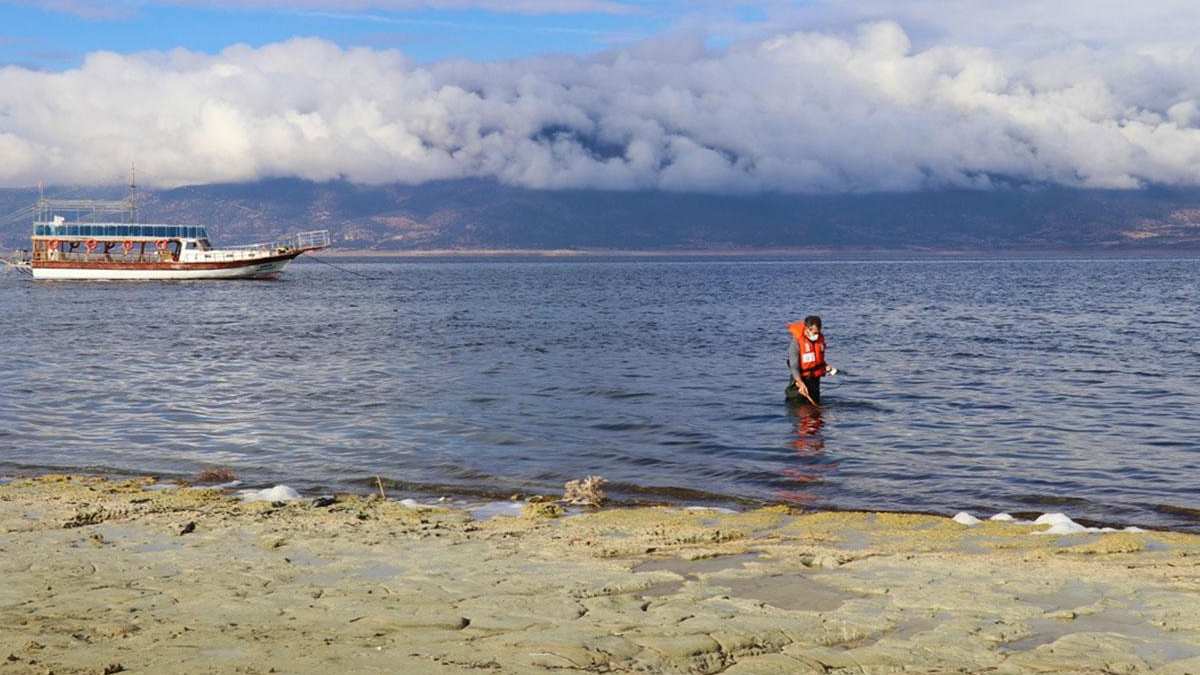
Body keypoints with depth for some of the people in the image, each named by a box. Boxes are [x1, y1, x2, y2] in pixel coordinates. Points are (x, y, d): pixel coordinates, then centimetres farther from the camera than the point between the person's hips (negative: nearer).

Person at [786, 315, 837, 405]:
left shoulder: (820, 339, 2)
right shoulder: (796, 342, -18)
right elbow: (794, 366, -23)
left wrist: (826, 366, 1)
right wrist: (801, 383, -35)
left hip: (815, 380, 6)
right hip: (801, 379, -6)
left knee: (816, 404, 11)